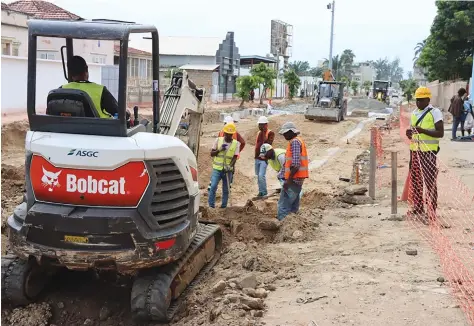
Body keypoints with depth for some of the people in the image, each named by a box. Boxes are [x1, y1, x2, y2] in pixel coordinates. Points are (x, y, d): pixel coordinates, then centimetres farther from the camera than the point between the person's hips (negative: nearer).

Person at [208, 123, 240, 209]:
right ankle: (211, 205, -4)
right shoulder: (218, 140, 1)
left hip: (228, 170, 1)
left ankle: (223, 206, 19)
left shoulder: (236, 143, 0)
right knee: (213, 186, -13)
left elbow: (235, 157, -5)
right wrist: (220, 149, -14)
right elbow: (212, 154, 4)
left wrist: (230, 166, -23)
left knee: (226, 189, 8)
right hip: (217, 169, -1)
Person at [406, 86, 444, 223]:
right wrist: (409, 133, -1)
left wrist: (423, 131, -24)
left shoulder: (435, 112, -7)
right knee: (415, 181, 12)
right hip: (414, 150, 7)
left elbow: (440, 133, -13)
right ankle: (417, 208, 23)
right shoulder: (414, 113, 14)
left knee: (430, 182, -3)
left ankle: (431, 212, 2)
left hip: (428, 152, -7)